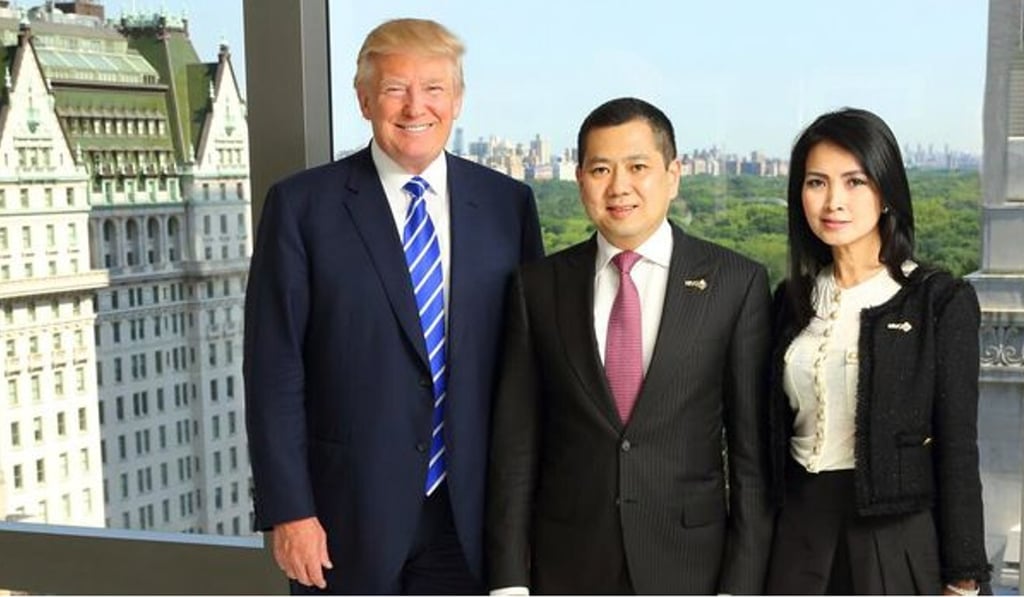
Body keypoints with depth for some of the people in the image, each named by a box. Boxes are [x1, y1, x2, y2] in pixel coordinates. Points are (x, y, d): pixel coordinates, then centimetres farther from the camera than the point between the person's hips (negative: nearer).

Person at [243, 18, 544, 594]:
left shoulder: (508, 204, 4)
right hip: (350, 509, -2)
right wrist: (288, 510, -8)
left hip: (473, 508, 2)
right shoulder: (302, 205, -4)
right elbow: (274, 371, -5)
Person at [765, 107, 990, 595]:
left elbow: (957, 447, -7)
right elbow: (776, 431, 9)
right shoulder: (792, 299, 6)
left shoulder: (942, 301, -7)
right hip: (799, 531, 4)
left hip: (896, 537, -4)